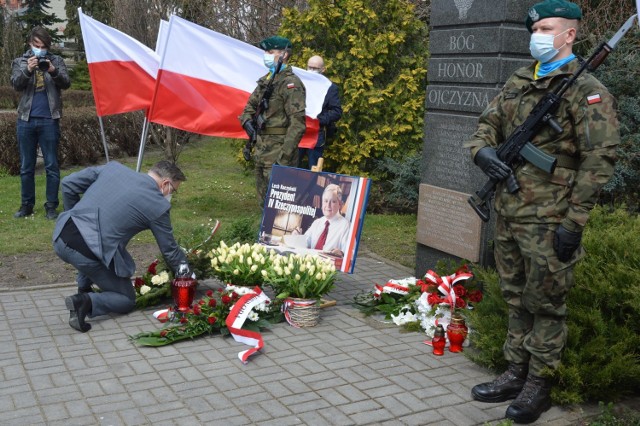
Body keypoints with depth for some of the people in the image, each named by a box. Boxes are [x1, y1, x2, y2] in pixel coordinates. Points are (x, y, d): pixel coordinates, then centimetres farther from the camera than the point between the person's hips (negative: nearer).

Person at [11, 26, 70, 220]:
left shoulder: (56, 61, 8)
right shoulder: (20, 62, 10)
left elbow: (66, 83, -5)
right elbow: (16, 84, -5)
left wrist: (53, 71, -24)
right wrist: (28, 70, -23)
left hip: (49, 120, -1)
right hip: (26, 120, 2)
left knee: (51, 166, 0)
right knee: (26, 167, 7)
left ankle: (51, 206, 4)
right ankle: (27, 205, 15)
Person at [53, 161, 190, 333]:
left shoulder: (113, 167, 12)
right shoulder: (158, 206, 1)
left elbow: (68, 183, 13)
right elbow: (170, 250, 11)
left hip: (60, 238, 6)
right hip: (88, 253, -6)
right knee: (127, 301, 16)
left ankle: (83, 289, 30)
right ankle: (86, 301, -9)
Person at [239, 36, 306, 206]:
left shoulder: (291, 83, -12)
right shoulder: (265, 80, 15)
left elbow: (297, 124, -19)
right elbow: (251, 105, 29)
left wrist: (284, 158, -23)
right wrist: (247, 121, 5)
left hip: (278, 148, -9)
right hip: (261, 148, 9)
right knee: (264, 201, 16)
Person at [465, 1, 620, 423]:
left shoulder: (586, 91, -8)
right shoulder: (518, 83, 13)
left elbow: (599, 160, -13)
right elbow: (487, 125, 17)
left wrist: (573, 222, -17)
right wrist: (483, 150, -8)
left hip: (548, 221, -7)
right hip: (508, 214, 7)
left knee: (546, 305, 4)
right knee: (517, 299, 16)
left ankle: (539, 385, 17)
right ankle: (516, 374, 29)